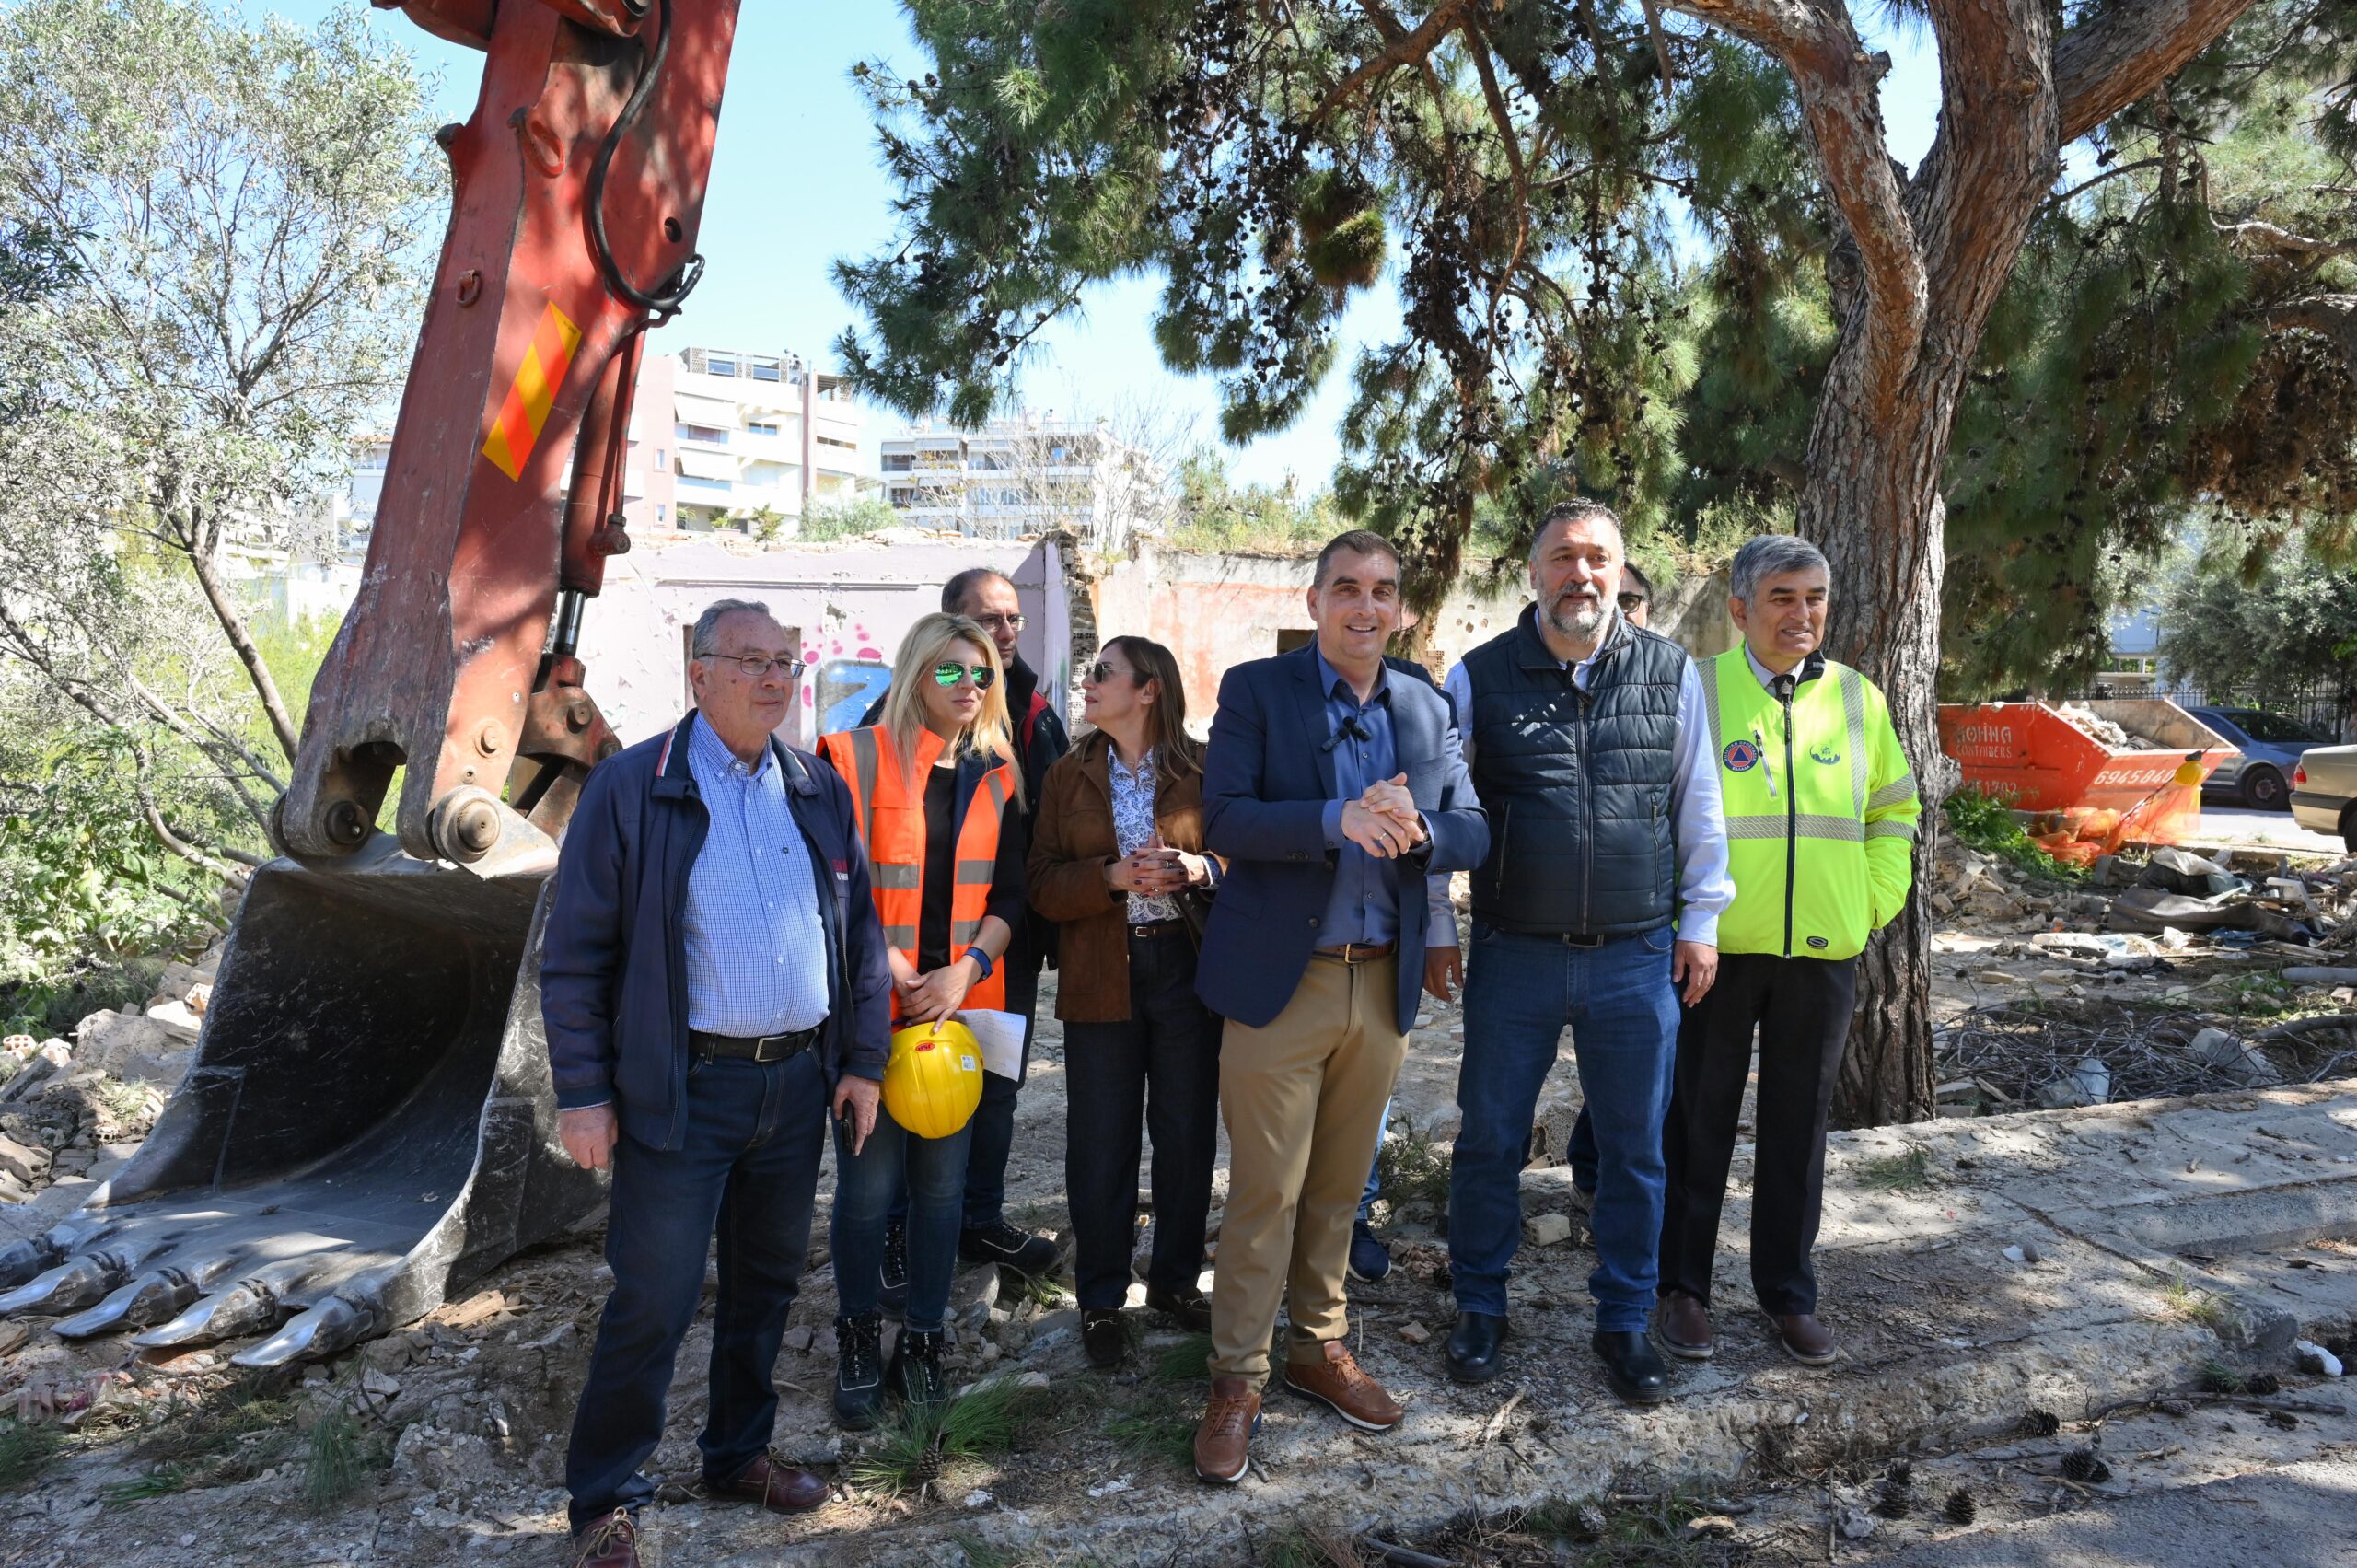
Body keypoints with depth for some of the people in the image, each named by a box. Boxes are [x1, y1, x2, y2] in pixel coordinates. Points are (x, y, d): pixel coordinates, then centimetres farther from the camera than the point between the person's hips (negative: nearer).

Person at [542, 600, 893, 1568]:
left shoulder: (820, 791, 8)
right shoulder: (631, 786, -7)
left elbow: (860, 933, 12)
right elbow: (576, 953, -6)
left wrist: (861, 1060, 8)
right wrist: (581, 1093, -9)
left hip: (800, 1083, 5)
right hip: (683, 1089, -5)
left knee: (766, 1281, 17)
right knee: (653, 1299, 1)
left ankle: (740, 1454, 36)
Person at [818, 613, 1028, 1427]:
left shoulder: (997, 776, 9)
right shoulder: (856, 758, -4)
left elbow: (1009, 893, 7)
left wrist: (967, 969, -8)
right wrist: (880, 959, -14)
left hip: (960, 1001, 4)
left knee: (942, 1182, 9)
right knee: (869, 1183, 1)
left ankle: (923, 1342, 24)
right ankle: (858, 1343, 22)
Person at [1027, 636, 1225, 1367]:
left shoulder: (1204, 769, -1)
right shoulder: (1068, 777, 7)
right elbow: (1044, 884, 0)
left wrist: (1200, 869, -20)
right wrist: (1113, 876, -16)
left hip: (1188, 972, -1)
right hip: (1101, 978, 1)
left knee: (1188, 1134, 9)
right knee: (1101, 1144, 6)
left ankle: (1177, 1279, 29)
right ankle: (1101, 1298, 22)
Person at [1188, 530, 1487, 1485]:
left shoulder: (1427, 708, 10)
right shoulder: (1255, 690, -3)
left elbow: (1473, 831, 6)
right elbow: (1224, 820, -15)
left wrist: (1417, 830, -17)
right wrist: (1340, 818, -28)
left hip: (1382, 985, 4)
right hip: (1280, 982, -4)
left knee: (1339, 1188, 16)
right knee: (1266, 1193, 2)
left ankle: (1320, 1348, 33)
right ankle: (1236, 1382, 16)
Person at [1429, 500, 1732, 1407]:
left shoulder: (1672, 674, 1)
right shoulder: (1478, 677, -3)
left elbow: (1699, 806, 8)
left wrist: (1700, 921, 6)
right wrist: (1435, 930, 3)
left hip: (1637, 958, 1)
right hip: (1514, 957, -1)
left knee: (1634, 1152, 12)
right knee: (1490, 1142, 10)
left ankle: (1624, 1323, 31)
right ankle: (1480, 1311, 30)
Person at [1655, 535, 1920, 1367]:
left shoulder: (1856, 697, 6)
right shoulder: (1695, 691, -5)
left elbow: (1895, 807, 18)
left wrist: (1877, 902, 8)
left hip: (1823, 953, 3)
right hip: (1718, 948, -3)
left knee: (1799, 1125, 12)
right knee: (1699, 1119, 7)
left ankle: (1788, 1290, 28)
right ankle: (1683, 1286, 22)